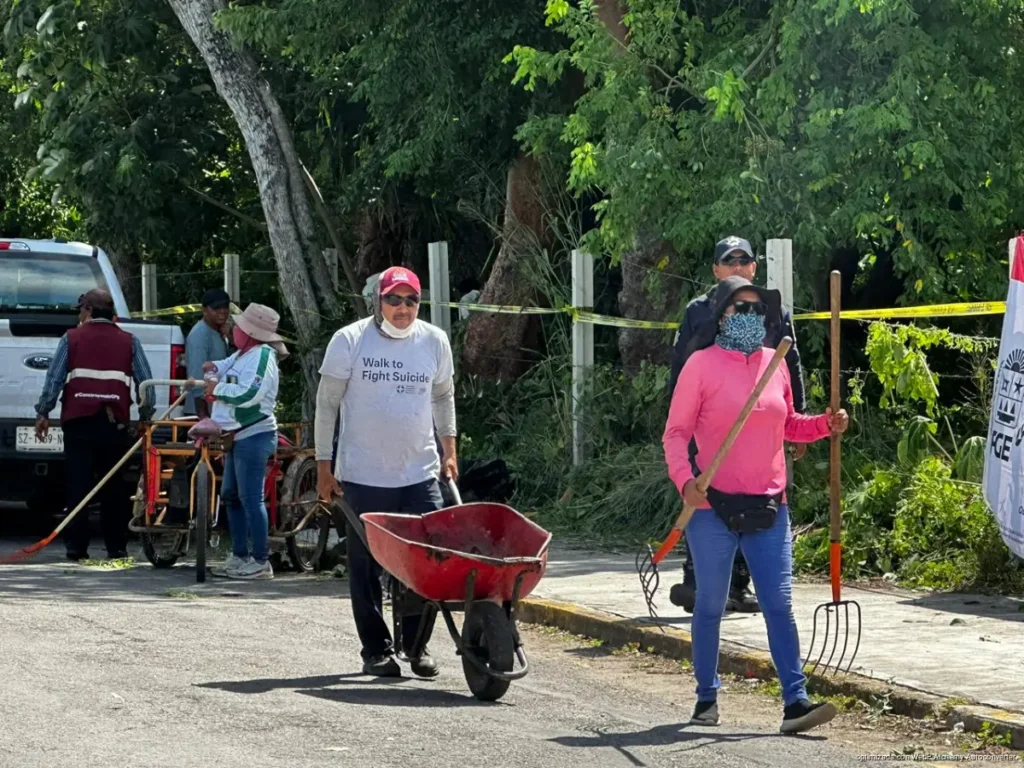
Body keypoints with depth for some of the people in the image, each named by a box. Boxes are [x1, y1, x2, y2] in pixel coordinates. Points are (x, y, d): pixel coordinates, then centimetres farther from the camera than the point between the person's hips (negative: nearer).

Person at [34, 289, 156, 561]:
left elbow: (53, 380, -1)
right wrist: (145, 417, 15)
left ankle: (76, 546, -1)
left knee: (77, 484, 3)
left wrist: (43, 413, 7)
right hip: (116, 424, 1)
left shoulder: (71, 339, 3)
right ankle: (116, 546, 8)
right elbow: (146, 383, 5)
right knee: (114, 486, 8)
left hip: (78, 422, -1)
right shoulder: (129, 342, 8)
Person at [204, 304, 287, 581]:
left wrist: (218, 389, -13)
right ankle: (239, 556, 22)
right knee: (231, 495, 15)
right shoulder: (244, 354, 15)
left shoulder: (261, 355, -14)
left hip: (254, 436, -11)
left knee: (251, 498, -10)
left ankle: (260, 561, -7)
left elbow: (250, 393, -25)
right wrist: (216, 368, 12)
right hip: (237, 436, 11)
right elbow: (230, 366, 35)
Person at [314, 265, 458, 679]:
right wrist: (324, 467, -1)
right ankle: (376, 650, 13)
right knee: (366, 569, 3)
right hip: (363, 476, -2)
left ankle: (417, 643, 8)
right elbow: (327, 404, 1)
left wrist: (449, 449, 15)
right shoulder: (350, 341, -3)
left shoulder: (434, 341, 6)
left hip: (420, 474, 2)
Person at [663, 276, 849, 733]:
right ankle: (706, 698, 20)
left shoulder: (775, 363, 9)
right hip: (714, 507, -3)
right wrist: (685, 480, -21)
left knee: (779, 604, -3)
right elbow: (676, 433, -5)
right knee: (711, 605, 7)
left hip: (768, 506, 3)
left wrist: (825, 425, 3)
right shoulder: (703, 365, -5)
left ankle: (795, 702, -7)